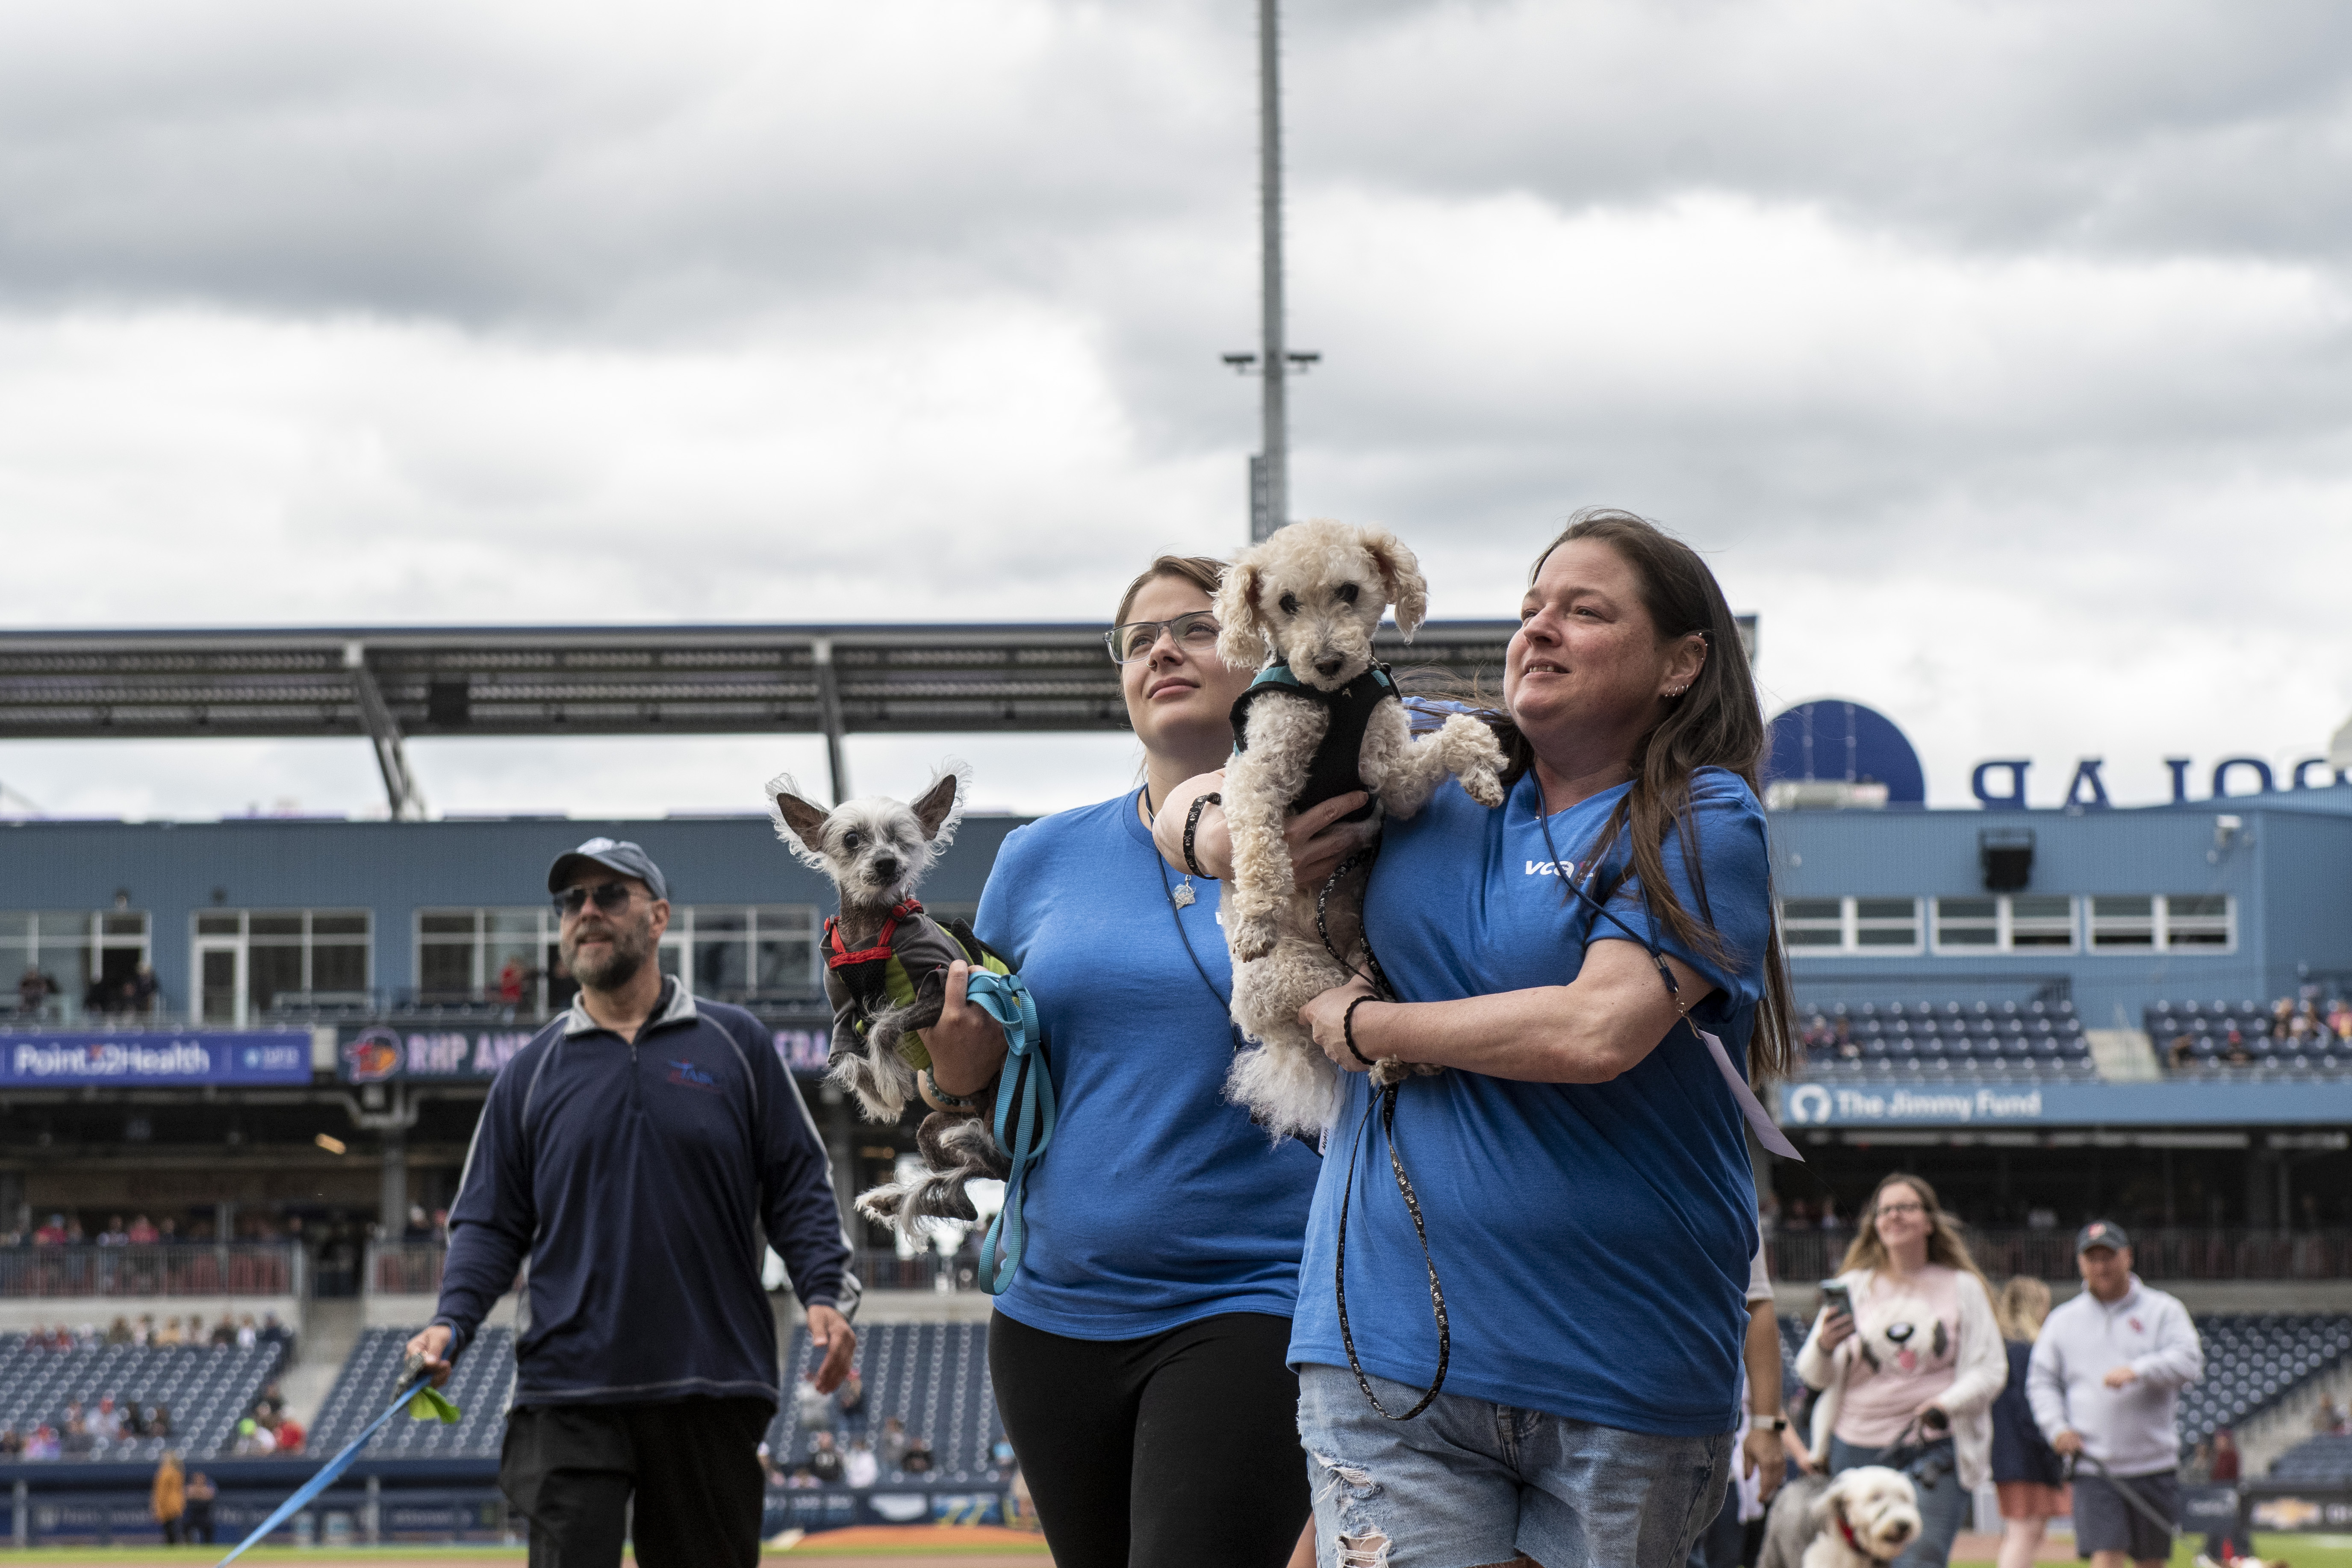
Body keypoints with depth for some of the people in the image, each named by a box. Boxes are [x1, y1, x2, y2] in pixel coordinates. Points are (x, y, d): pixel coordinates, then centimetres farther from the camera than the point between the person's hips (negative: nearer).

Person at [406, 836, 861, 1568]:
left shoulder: (738, 1043, 10)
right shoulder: (529, 1073, 12)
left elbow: (797, 1187, 8)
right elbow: (489, 1223, 11)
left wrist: (826, 1295, -7)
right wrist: (451, 1323, -6)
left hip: (713, 1391, 0)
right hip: (569, 1392, 0)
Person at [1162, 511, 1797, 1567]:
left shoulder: (1702, 824, -4)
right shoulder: (1434, 774, 12)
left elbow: (1599, 1030, -20)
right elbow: (1191, 806, 25)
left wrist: (1367, 1027, -8)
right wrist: (1213, 829, -1)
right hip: (1394, 1344, 3)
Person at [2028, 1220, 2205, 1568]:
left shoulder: (2163, 1311, 4)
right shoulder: (2063, 1321, 11)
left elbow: (2189, 1362, -10)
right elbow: (2041, 1381, 12)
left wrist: (2138, 1371, -28)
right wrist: (2057, 1428, -7)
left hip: (2154, 1464, 0)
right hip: (2095, 1469, 0)